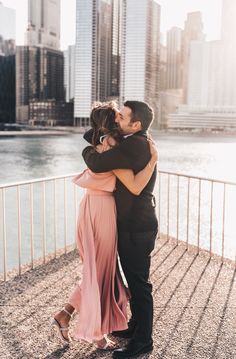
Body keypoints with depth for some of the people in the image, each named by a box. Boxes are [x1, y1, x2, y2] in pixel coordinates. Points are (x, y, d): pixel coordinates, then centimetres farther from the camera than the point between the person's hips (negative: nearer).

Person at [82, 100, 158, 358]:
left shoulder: (133, 146, -23)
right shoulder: (142, 143, 8)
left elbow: (97, 164, -26)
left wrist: (88, 151, -5)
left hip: (136, 228, -10)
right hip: (132, 223, 10)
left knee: (139, 284, 2)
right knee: (134, 280, 21)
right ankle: (136, 326, 38)